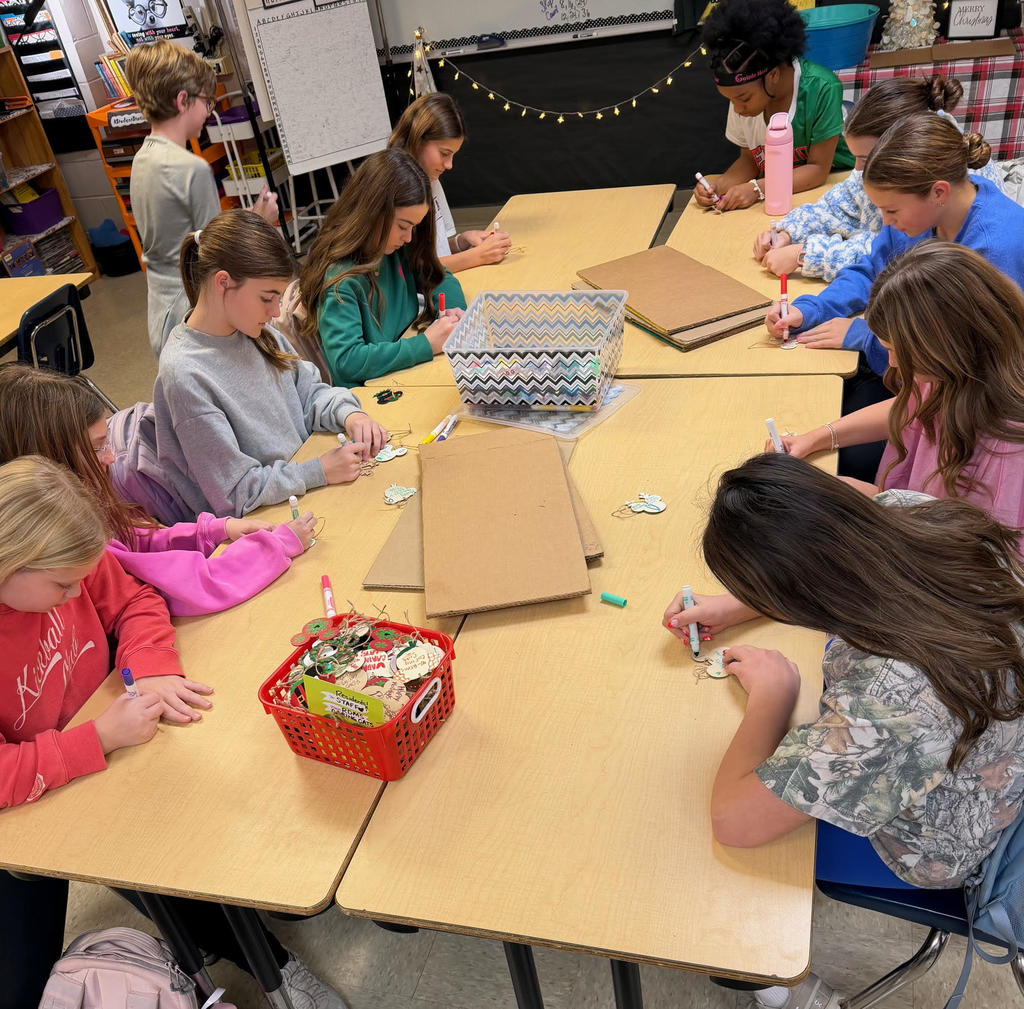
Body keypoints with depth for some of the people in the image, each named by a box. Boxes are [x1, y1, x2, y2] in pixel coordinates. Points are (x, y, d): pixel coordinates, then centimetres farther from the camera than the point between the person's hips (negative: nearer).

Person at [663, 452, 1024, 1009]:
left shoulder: (886, 702, -48)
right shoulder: (905, 510, -28)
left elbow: (733, 820, -36)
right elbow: (833, 560, -1)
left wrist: (772, 691, -24)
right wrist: (735, 606, -5)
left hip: (932, 848, -6)